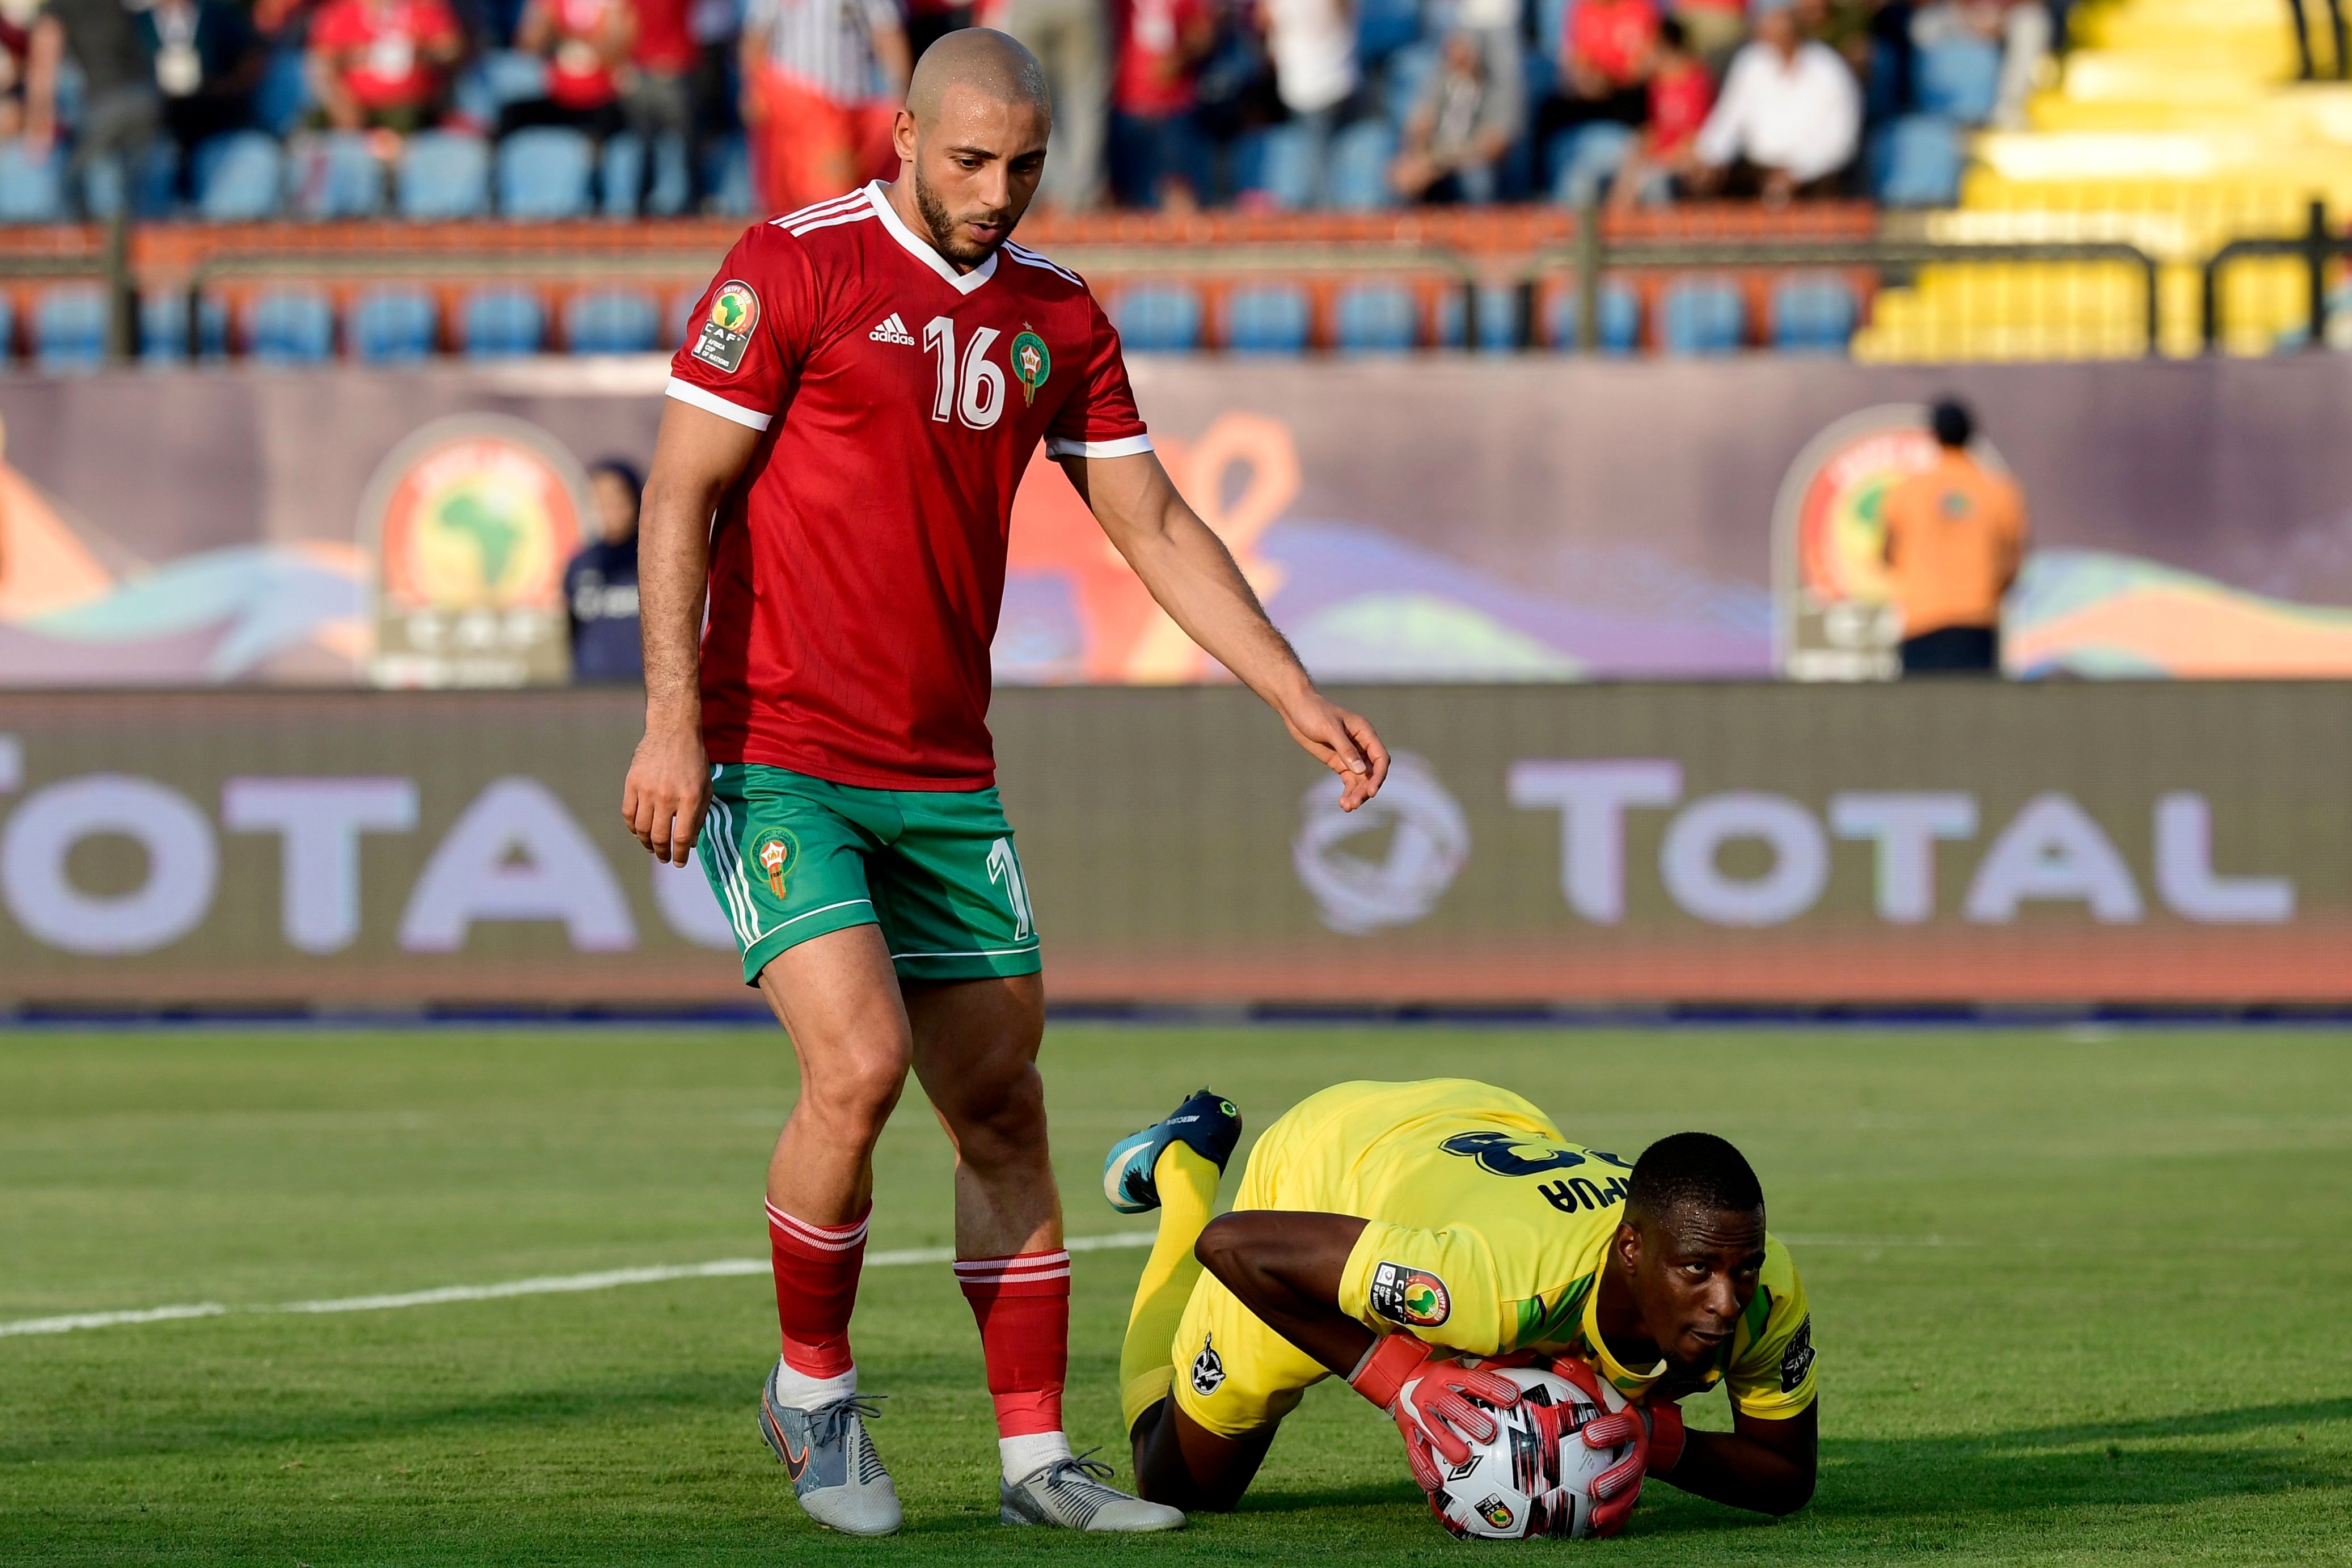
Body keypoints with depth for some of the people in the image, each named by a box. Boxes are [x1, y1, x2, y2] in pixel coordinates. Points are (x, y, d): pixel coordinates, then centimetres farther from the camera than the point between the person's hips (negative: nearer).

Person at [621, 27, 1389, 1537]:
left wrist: (1300, 699, 5)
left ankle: (1035, 1456, 11)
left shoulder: (1058, 317, 10)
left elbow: (1157, 526, 13)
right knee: (858, 1065, -19)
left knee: (1001, 1103, 4)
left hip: (944, 777, 6)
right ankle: (814, 1385, 3)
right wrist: (673, 720, -16)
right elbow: (682, 492, -8)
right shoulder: (796, 267, -8)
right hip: (777, 757, -6)